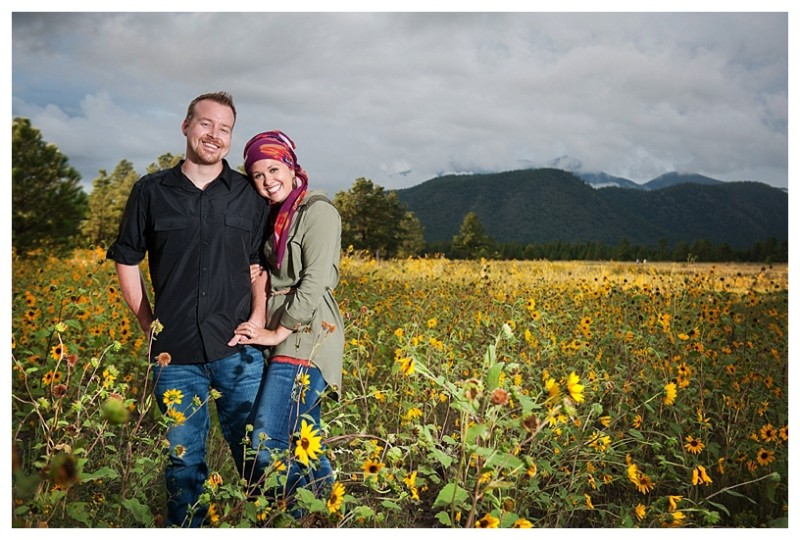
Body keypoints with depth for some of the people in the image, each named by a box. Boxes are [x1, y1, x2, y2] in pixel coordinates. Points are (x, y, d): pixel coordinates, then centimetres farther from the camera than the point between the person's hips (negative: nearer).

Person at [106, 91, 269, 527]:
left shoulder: (248, 194, 6)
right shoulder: (151, 191, 4)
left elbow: (260, 264, 11)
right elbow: (127, 261, 11)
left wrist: (258, 315, -4)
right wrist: (148, 324, 5)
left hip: (237, 349, 0)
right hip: (175, 353, 0)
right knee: (183, 458, 10)